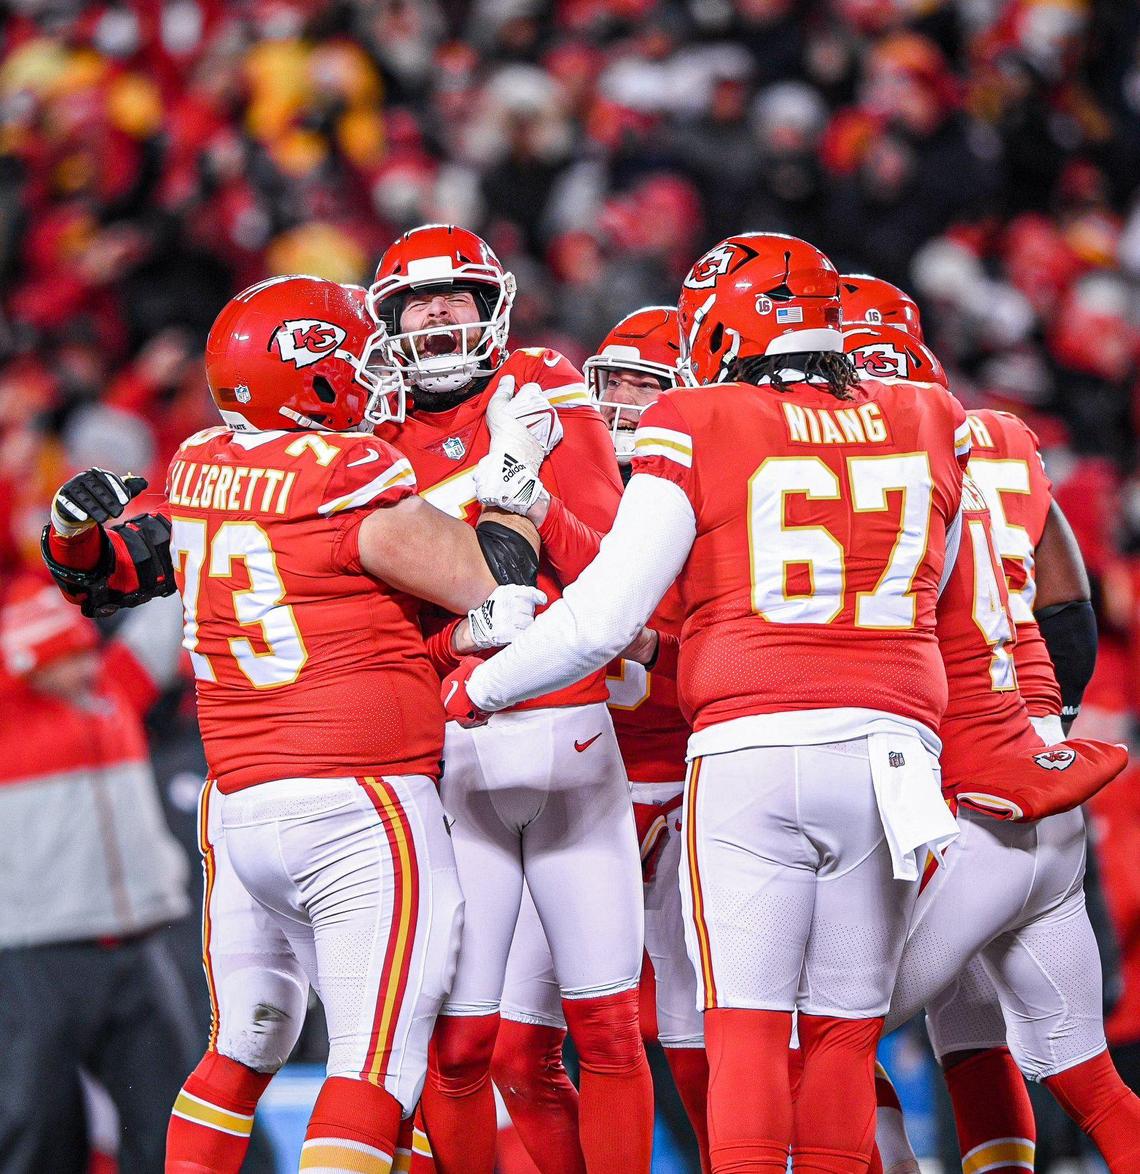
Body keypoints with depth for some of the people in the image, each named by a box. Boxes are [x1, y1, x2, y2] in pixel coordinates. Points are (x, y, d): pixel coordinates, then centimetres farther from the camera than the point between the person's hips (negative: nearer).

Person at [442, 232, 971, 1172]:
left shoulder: (698, 430, -1)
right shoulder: (930, 426, 10)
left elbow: (604, 616, -3)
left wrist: (480, 687, 11)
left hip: (747, 749, -3)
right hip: (893, 748, 3)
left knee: (745, 1027, 0)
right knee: (844, 1033, 9)